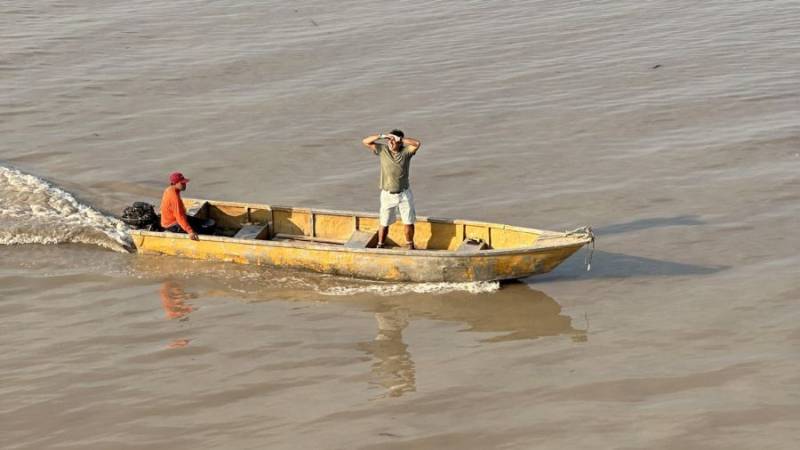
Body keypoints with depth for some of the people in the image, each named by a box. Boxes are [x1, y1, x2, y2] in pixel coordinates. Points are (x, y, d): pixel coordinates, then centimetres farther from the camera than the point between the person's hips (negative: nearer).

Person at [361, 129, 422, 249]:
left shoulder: (406, 151, -9)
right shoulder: (382, 150, -6)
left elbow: (417, 143, -27)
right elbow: (365, 142, -11)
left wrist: (400, 139, -30)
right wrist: (381, 136, -23)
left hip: (404, 194, 0)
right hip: (387, 194, 0)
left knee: (409, 222, 7)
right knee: (384, 223, 8)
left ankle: (409, 245, 26)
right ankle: (380, 245, 24)